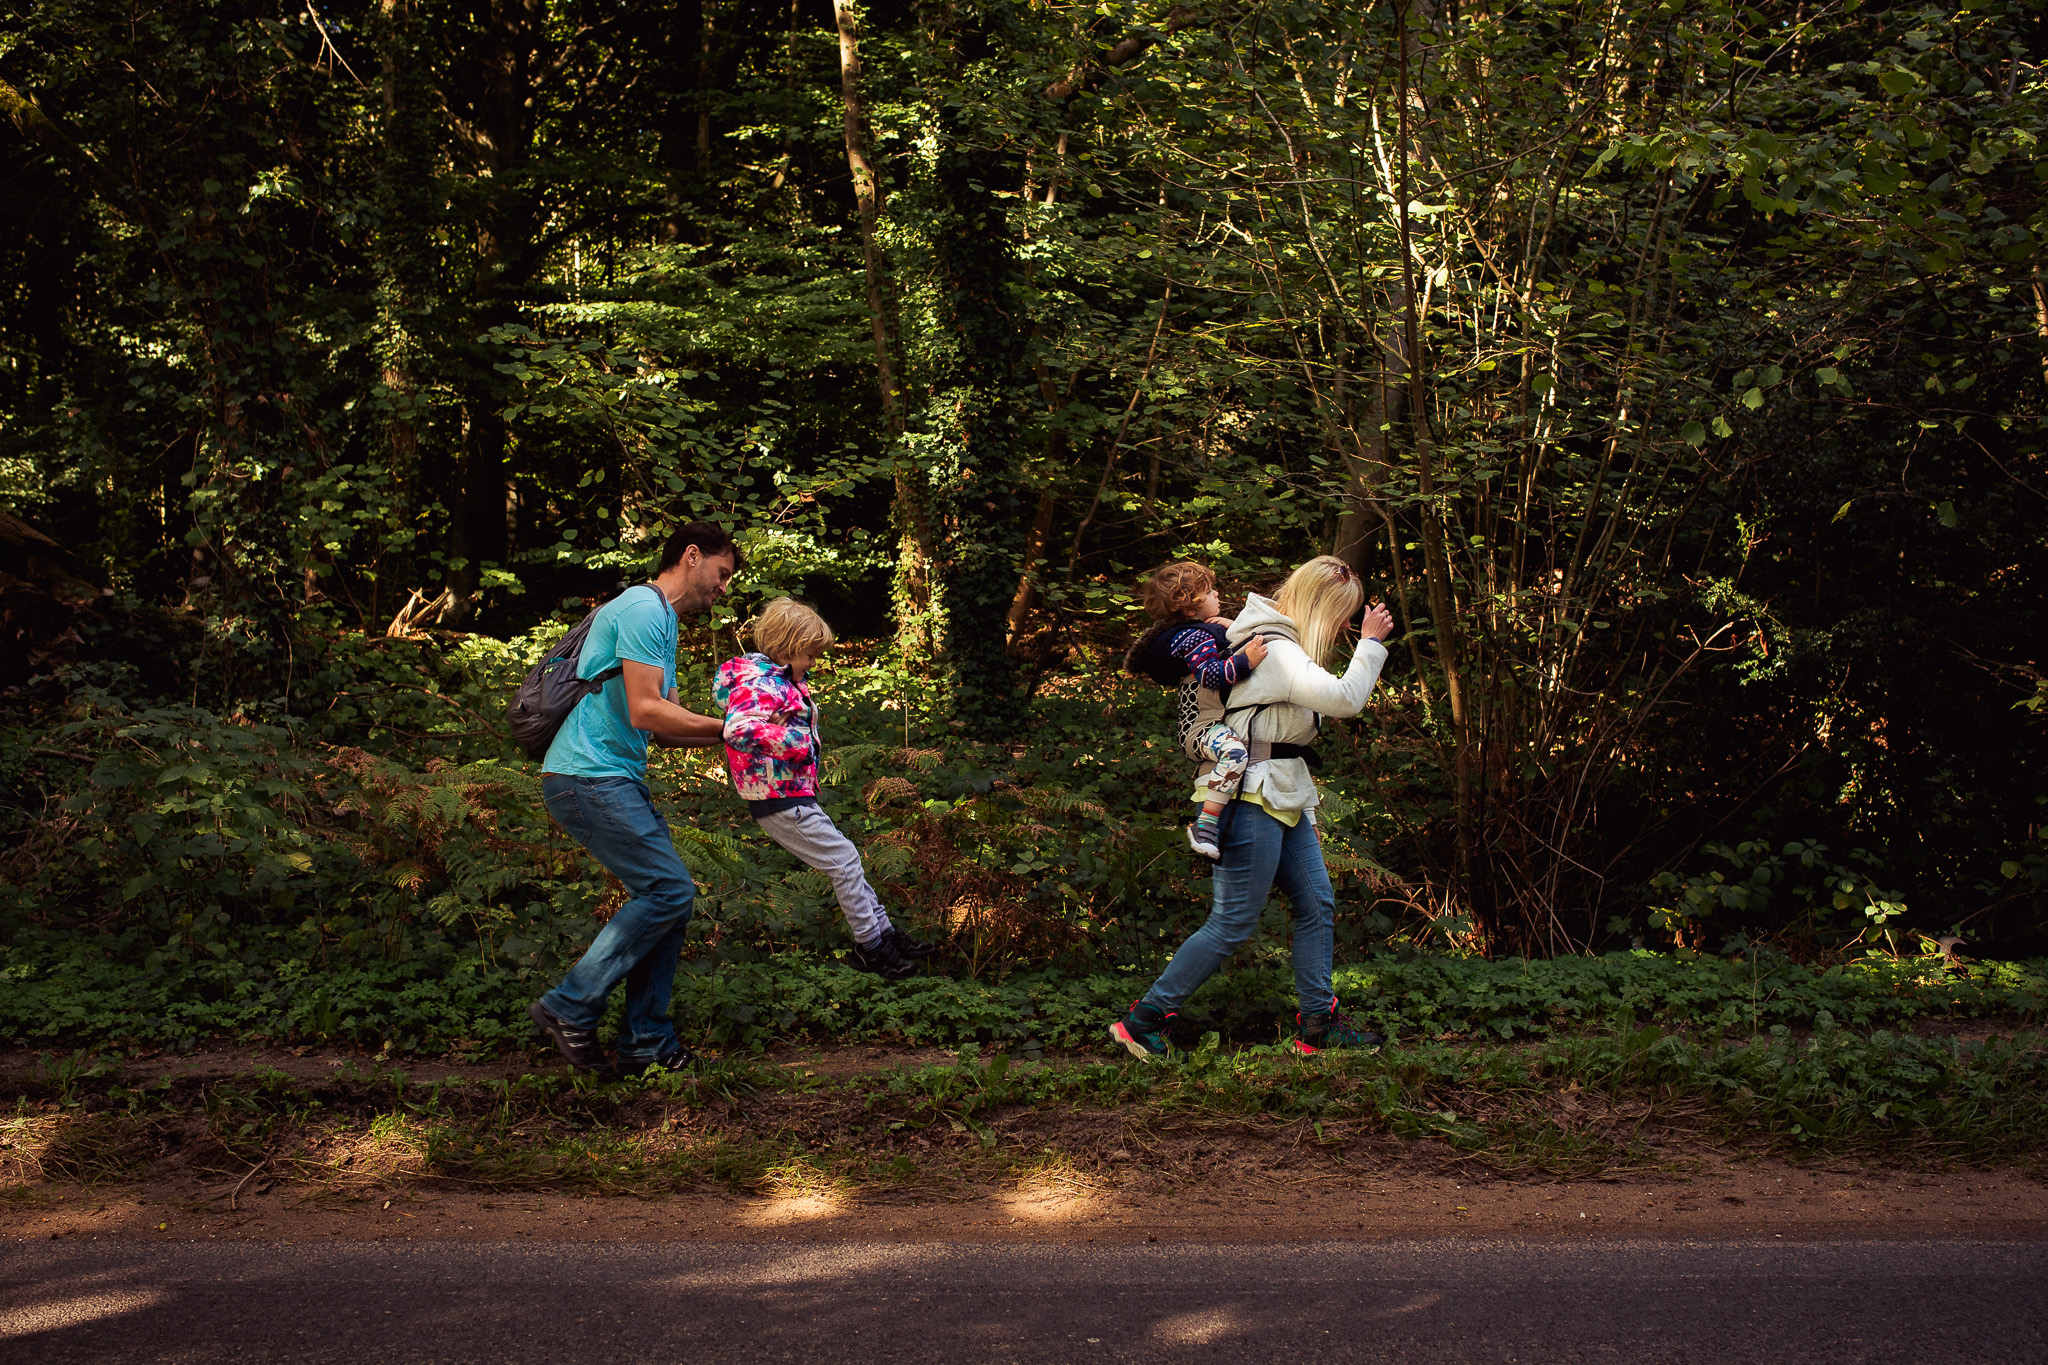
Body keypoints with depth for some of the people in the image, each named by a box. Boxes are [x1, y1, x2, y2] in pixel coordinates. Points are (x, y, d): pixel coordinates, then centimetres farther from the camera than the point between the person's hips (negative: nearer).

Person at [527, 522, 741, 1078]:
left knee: (667, 896, 6)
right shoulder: (645, 609, -10)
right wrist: (724, 727, -10)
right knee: (669, 890, -14)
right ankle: (570, 1007, -8)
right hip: (590, 776, -11)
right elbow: (644, 712, -18)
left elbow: (663, 731, 25)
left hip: (617, 780, 11)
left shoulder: (662, 621, 23)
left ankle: (648, 1043, 9)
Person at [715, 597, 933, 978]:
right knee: (845, 861, -6)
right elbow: (737, 727, -36)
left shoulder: (781, 681, 15)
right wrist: (792, 741, -30)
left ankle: (884, 932, 21)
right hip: (780, 801, -11)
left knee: (845, 858, 15)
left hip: (795, 797, 11)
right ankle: (870, 946, 3)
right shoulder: (759, 684, -18)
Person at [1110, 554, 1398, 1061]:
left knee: (1318, 907, 10)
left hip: (1285, 801, 11)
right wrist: (1371, 643, -16)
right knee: (1232, 924, -6)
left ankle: (1317, 1024, 17)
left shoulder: (1282, 645, 13)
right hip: (1254, 803, -11)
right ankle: (1143, 1020, 2)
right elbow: (1345, 698, -27)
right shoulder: (1274, 652, -19)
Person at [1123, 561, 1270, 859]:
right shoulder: (1193, 638, -14)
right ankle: (1204, 826, -39)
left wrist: (1235, 630, 8)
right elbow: (1211, 675, -28)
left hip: (1219, 721, 11)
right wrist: (1246, 661, -36)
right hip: (1200, 730, -11)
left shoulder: (1209, 629, 17)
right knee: (1234, 750, -39)